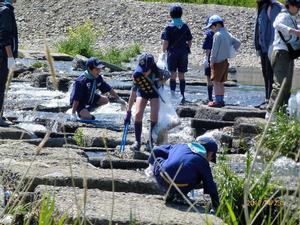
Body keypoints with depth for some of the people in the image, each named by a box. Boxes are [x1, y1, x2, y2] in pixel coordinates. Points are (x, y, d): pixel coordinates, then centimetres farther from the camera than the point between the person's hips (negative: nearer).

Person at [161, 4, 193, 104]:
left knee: (173, 75, -1)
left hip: (173, 52, -3)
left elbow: (166, 42, -11)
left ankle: (173, 95, -9)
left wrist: (163, 52, -1)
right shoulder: (185, 26, 5)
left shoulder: (169, 27, -7)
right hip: (183, 53, 4)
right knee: (181, 75, 11)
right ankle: (182, 96, 12)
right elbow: (189, 41, 7)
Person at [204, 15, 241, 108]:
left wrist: (212, 61, -9)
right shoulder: (227, 34, 10)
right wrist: (232, 52, 15)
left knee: (216, 82, -5)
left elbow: (214, 50, -15)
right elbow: (238, 42, 16)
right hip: (225, 61, 9)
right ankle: (221, 100, 19)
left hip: (218, 61, -8)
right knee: (221, 82, 15)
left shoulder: (217, 35, -15)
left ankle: (218, 101, -7)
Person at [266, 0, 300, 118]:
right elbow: (277, 24, -31)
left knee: (287, 86, 9)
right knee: (280, 84, -16)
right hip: (281, 52, -10)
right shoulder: (284, 16, -9)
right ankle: (271, 112, -18)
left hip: (288, 55, 10)